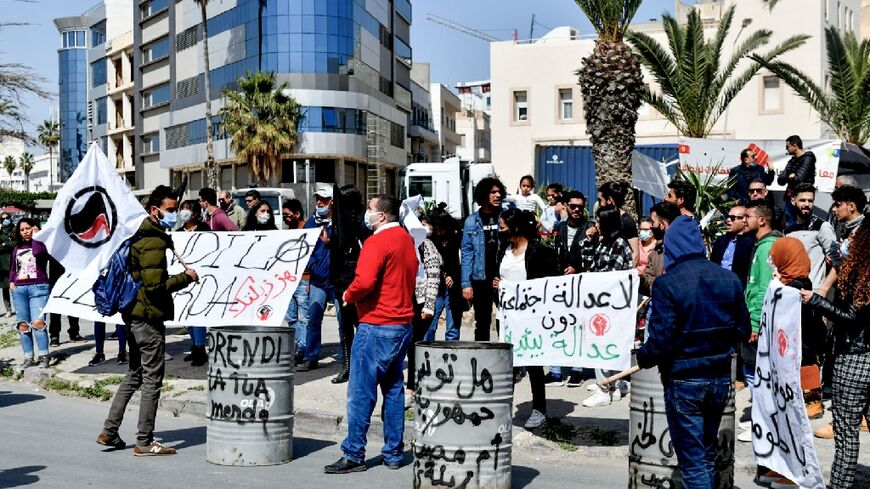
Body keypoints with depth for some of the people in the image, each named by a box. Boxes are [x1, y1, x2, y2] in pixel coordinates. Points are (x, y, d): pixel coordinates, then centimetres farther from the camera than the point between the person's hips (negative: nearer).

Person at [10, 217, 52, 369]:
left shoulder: (40, 244, 3)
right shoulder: (17, 248, 17)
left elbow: (37, 252, -21)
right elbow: (13, 268, 25)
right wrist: (11, 281, 8)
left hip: (38, 288, -5)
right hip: (19, 289, 5)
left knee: (38, 322, -15)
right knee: (23, 324, 2)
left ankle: (43, 356, -9)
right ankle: (28, 357, 7)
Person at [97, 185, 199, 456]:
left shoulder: (139, 235, 15)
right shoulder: (154, 241, -17)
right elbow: (155, 284, -24)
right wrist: (186, 277, -13)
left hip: (133, 313, 10)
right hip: (148, 315, -10)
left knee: (134, 375, 19)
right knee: (152, 380, -2)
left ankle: (109, 431, 21)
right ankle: (144, 442, 4)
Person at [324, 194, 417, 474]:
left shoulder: (377, 242, -14)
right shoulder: (407, 239, 14)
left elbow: (364, 281, -25)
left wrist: (348, 296, -7)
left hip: (377, 326, -9)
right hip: (403, 324, 9)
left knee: (361, 392, -3)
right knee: (393, 390, 13)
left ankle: (353, 456, 1)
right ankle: (393, 454, 17)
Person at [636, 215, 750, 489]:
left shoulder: (667, 284, -17)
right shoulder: (729, 279, 0)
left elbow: (661, 341, -20)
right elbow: (743, 331, 6)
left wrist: (642, 358, -1)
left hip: (683, 383, -6)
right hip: (720, 379, 6)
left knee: (693, 462, 3)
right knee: (707, 455, 21)